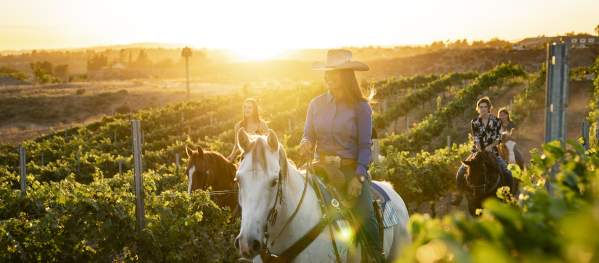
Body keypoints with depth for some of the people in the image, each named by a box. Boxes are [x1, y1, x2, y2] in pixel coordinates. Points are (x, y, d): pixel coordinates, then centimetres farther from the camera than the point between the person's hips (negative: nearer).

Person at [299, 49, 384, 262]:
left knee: (364, 217, -21)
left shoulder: (360, 106, -2)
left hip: (352, 170, -3)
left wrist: (359, 177, -14)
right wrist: (306, 144, -13)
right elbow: (308, 135, 12)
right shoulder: (316, 104, 8)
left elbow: (365, 145, -4)